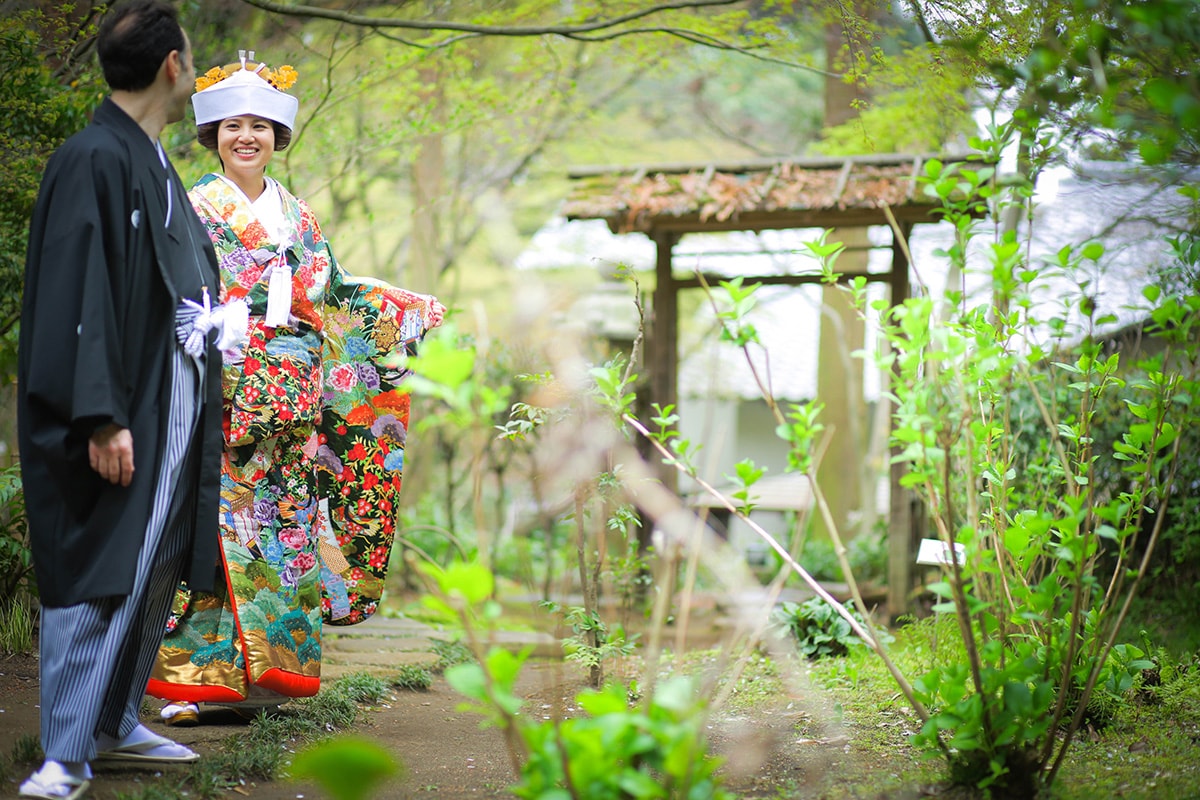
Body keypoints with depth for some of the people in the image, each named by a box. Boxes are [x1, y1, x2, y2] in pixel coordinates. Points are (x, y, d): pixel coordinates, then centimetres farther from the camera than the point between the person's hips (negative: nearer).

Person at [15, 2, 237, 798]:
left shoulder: (153, 163, 14)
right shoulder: (94, 160, -14)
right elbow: (80, 293, -20)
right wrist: (102, 418, -25)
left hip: (173, 402, 9)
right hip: (122, 415, -9)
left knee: (154, 570, 15)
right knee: (98, 579, -8)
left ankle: (115, 724, 26)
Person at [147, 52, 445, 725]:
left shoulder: (295, 214, 19)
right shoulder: (193, 208, 6)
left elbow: (331, 293, 21)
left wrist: (408, 308, 17)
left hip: (289, 405, 5)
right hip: (219, 394, -4)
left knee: (282, 520, 0)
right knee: (215, 522, -10)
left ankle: (256, 675, 3)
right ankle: (196, 677, -7)